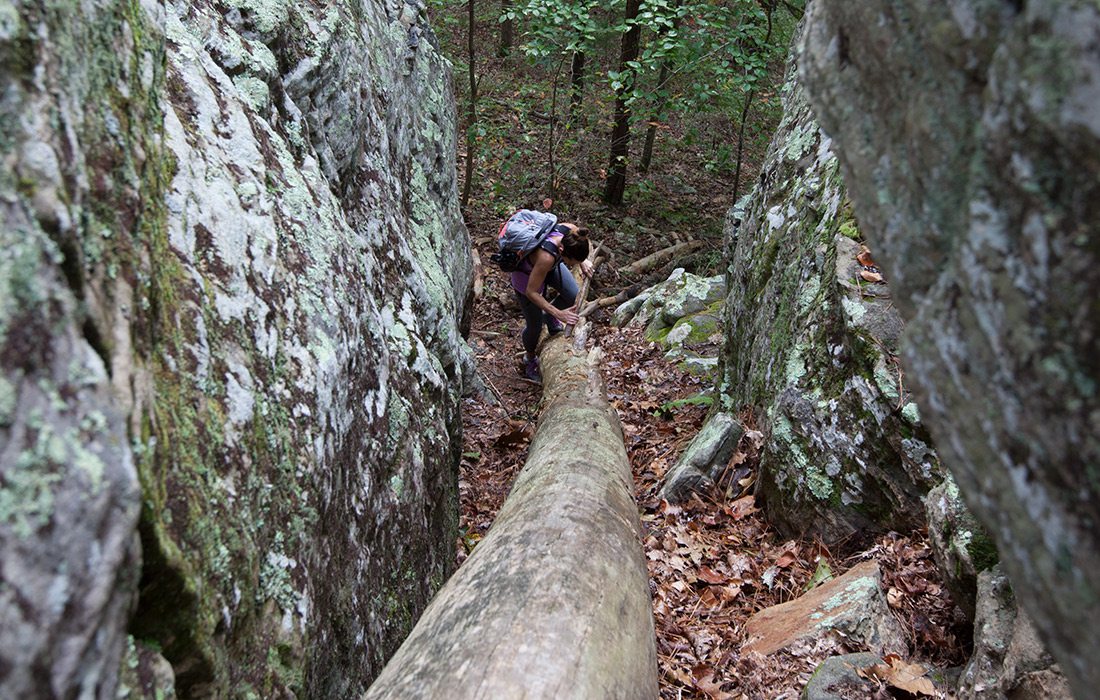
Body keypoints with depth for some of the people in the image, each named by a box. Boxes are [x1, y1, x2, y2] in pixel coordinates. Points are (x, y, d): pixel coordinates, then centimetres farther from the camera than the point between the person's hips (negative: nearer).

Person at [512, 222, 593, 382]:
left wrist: (582, 262, -15)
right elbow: (531, 292, -32)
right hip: (526, 274, -5)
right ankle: (531, 359, 36)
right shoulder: (546, 256, -46)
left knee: (573, 296, -6)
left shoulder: (572, 230, -31)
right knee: (535, 326, 5)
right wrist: (559, 313, -29)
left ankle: (549, 318, 25)